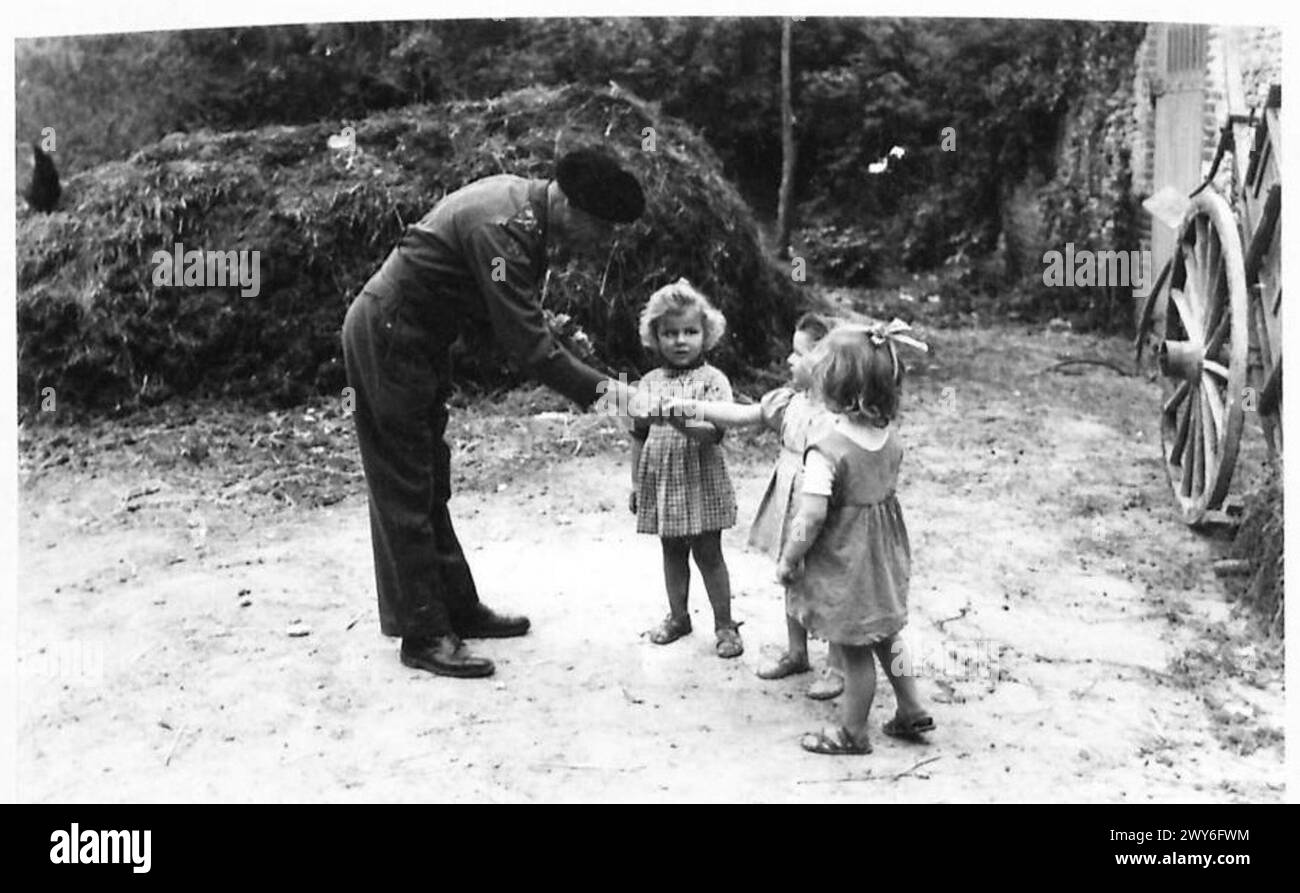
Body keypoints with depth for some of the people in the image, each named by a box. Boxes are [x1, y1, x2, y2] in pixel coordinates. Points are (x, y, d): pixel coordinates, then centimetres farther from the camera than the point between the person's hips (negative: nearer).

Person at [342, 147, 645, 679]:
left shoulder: (524, 202, 3)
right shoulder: (500, 227, -28)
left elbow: (514, 320, 7)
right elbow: (528, 344, -31)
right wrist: (599, 389, -27)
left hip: (418, 342, 10)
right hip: (386, 340, -10)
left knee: (431, 485, 14)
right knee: (405, 493, -4)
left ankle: (457, 609, 24)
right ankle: (424, 636, 4)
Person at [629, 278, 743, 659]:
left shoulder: (712, 380, -8)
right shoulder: (649, 383, 5)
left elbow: (713, 432, -20)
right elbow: (639, 437, 10)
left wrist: (679, 420, -36)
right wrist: (635, 483, 10)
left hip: (701, 483, -4)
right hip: (660, 483, 4)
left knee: (709, 554, 3)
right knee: (672, 553, 15)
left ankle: (725, 624, 16)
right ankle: (677, 616, 31)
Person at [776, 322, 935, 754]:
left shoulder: (826, 450, -26)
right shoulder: (890, 436, -4)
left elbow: (810, 518, -26)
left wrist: (787, 561, -13)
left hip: (842, 562, -7)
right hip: (884, 554, 7)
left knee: (853, 650, 7)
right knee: (886, 633, 24)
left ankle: (852, 733, 24)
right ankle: (911, 711, 36)